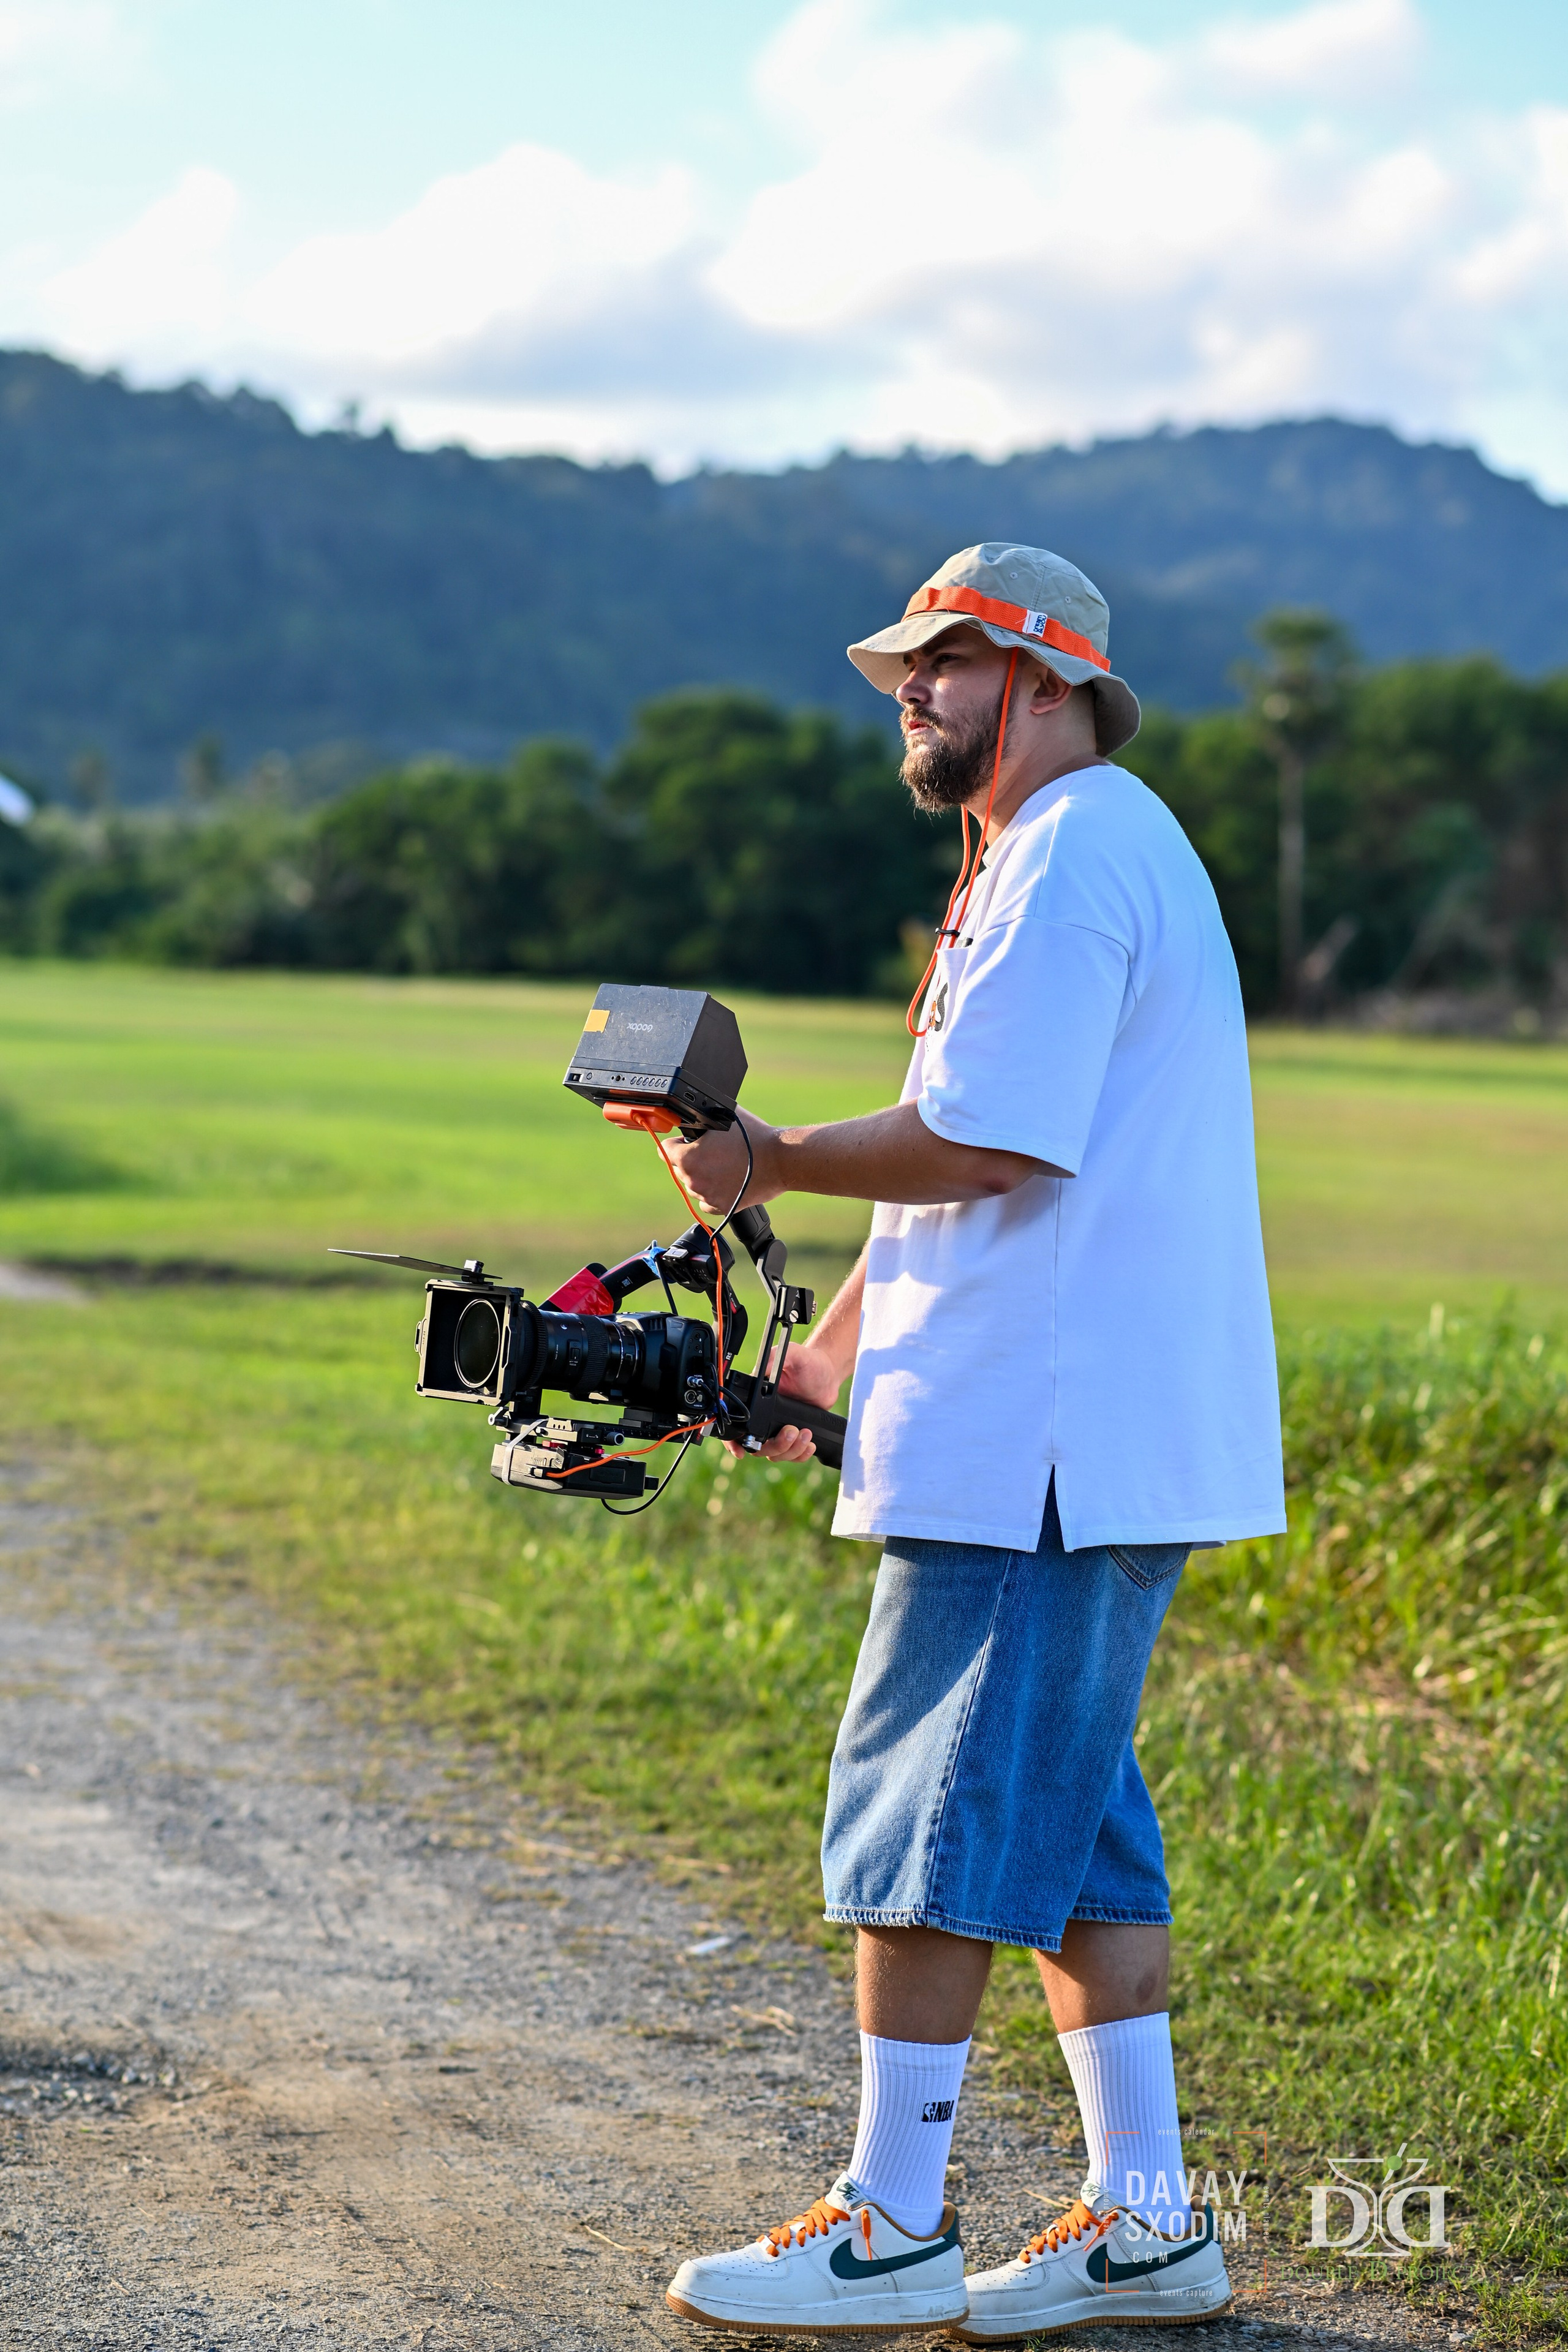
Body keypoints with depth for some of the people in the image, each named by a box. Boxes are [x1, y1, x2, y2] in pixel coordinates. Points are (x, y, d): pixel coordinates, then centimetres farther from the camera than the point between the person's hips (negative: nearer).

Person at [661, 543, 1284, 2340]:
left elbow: (981, 1143, -21)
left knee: (929, 1809, -6)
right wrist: (832, 1354, 21)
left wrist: (774, 1165, -7)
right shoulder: (1054, 858, 23)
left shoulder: (1070, 858, -12)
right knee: (1066, 1814, 12)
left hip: (1042, 1435, -11)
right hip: (1081, 1432, 11)